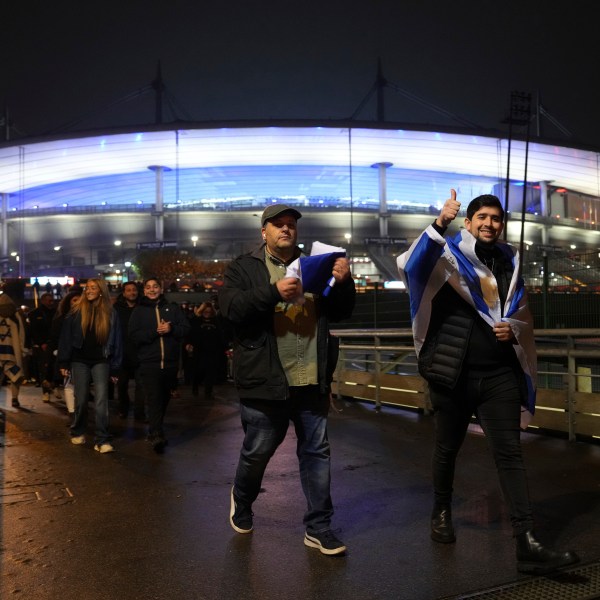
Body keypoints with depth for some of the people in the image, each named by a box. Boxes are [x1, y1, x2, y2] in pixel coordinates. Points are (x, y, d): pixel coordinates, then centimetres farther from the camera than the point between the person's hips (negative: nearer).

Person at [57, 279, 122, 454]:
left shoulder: (110, 313, 2)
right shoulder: (76, 311, 1)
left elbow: (116, 340, 5)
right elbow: (66, 337, 2)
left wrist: (115, 367, 2)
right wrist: (63, 363, -2)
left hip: (100, 361, 0)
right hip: (80, 360, 1)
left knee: (101, 399, -10)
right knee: (81, 399, 7)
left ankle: (102, 440, -7)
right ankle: (78, 432, 29)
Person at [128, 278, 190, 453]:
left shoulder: (173, 308, 11)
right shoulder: (138, 311, 6)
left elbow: (186, 328, 4)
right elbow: (134, 335, -5)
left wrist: (171, 329, -15)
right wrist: (156, 331, -17)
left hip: (170, 363, 3)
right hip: (149, 363, -3)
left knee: (164, 399, 14)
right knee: (154, 400, -13)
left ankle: (155, 432, 30)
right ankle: (157, 435, -19)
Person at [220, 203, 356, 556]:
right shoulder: (244, 268, 3)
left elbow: (341, 312, 8)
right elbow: (232, 309, -13)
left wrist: (343, 282, -12)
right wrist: (274, 292, -26)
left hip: (311, 380, 4)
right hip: (266, 380, -3)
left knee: (317, 452, 8)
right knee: (257, 452, 11)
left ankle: (318, 528, 21)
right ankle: (242, 502, 41)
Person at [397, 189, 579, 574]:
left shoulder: (510, 262, 9)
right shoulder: (449, 255, -5)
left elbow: (523, 314, 18)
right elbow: (410, 266, -26)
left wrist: (513, 328, -4)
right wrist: (439, 225, -36)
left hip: (499, 374, 3)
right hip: (454, 372, -3)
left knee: (510, 452, -1)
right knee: (448, 447, 13)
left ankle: (528, 545, 2)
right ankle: (442, 513, 36)